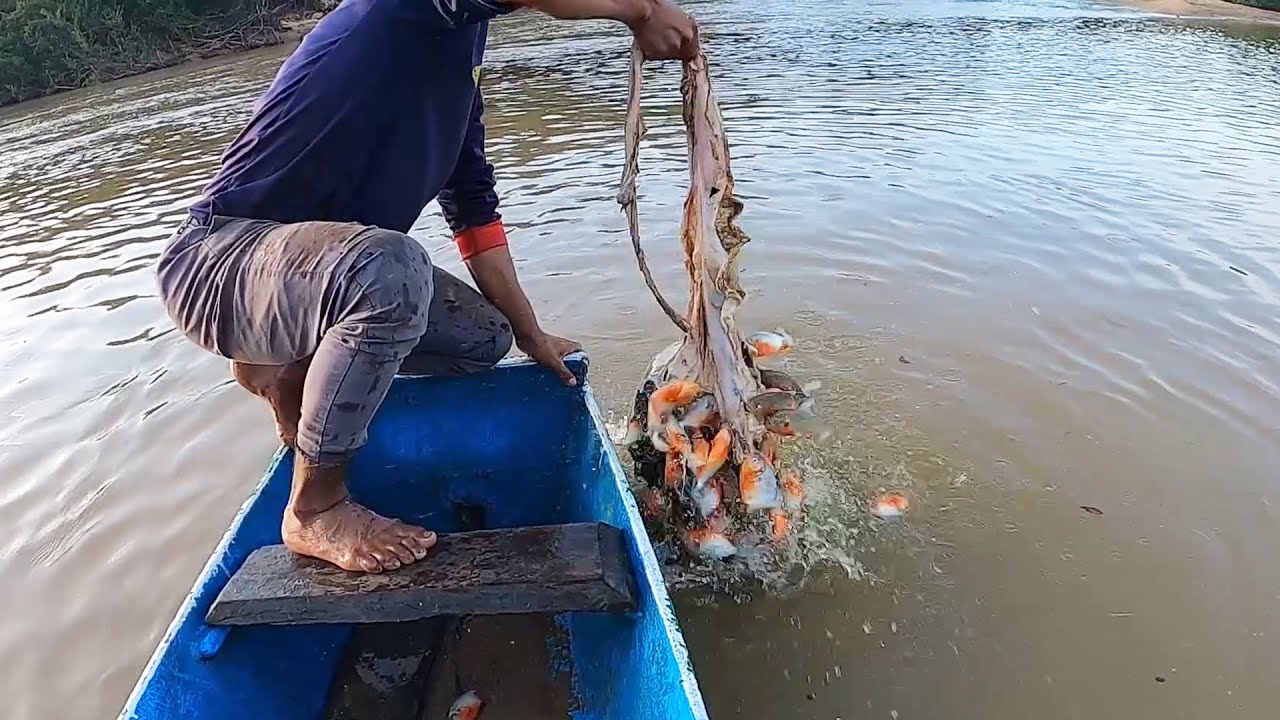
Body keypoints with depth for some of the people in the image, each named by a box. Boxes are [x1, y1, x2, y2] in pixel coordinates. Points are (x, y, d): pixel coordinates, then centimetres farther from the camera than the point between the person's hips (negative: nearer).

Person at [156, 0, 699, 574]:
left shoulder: (459, 50, 12)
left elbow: (474, 209, 15)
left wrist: (531, 336, 16)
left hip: (322, 264, 8)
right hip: (217, 258, -8)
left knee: (486, 338, 2)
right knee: (392, 268, -36)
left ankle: (288, 370, 11)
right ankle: (316, 509, -15)